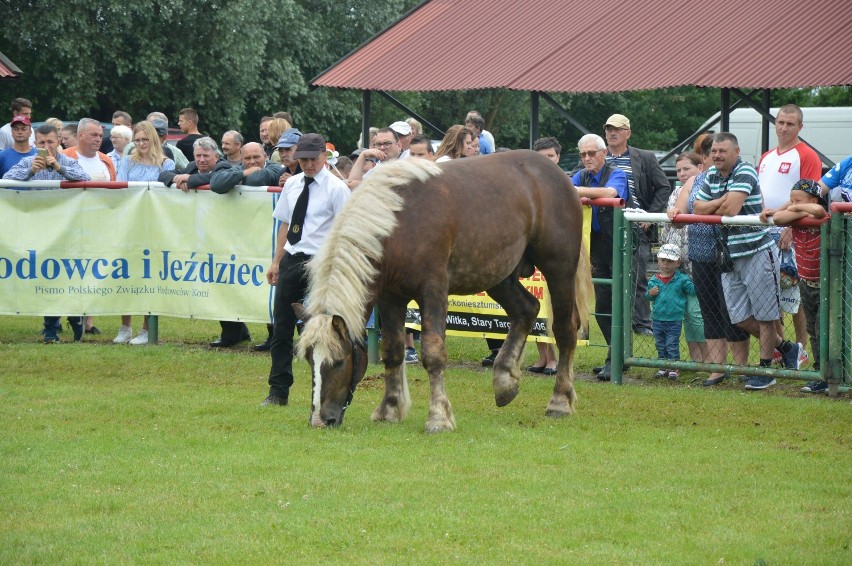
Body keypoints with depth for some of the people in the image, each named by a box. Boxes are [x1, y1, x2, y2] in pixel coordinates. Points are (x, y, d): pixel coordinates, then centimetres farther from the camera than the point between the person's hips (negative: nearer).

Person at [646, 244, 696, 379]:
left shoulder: (682, 280, -7)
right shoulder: (654, 280, 2)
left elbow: (692, 291, -4)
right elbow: (648, 296, 10)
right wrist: (650, 294, -10)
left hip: (674, 319, -4)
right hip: (657, 319, 4)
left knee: (672, 345, -1)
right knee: (660, 345, 13)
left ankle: (674, 368, 8)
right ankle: (663, 367, 24)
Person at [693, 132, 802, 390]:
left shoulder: (745, 172, -14)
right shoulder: (712, 176, 10)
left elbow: (731, 210, -24)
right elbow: (698, 208, 5)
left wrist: (711, 209, -3)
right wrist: (722, 202, -12)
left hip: (757, 251, -8)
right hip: (730, 255, 8)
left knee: (764, 315, 1)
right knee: (739, 316, 9)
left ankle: (765, 370, 10)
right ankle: (786, 347, 26)